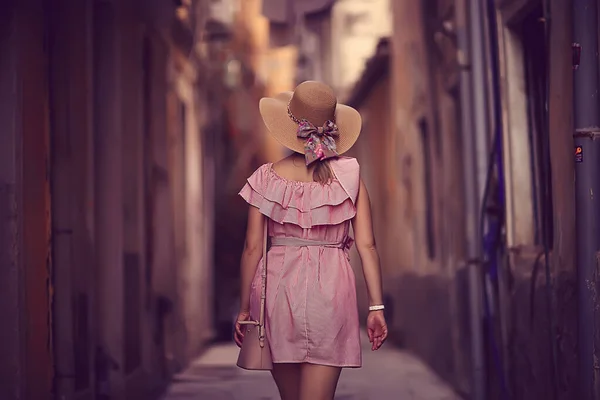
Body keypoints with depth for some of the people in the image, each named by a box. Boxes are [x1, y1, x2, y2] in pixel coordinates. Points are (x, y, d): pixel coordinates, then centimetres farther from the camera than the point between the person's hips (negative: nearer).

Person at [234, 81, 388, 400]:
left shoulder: (267, 177, 1)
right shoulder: (349, 175, 1)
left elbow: (253, 248, 0)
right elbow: (366, 245, -3)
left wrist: (244, 308, 7)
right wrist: (376, 307, 0)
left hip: (278, 286, 2)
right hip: (330, 289, -1)